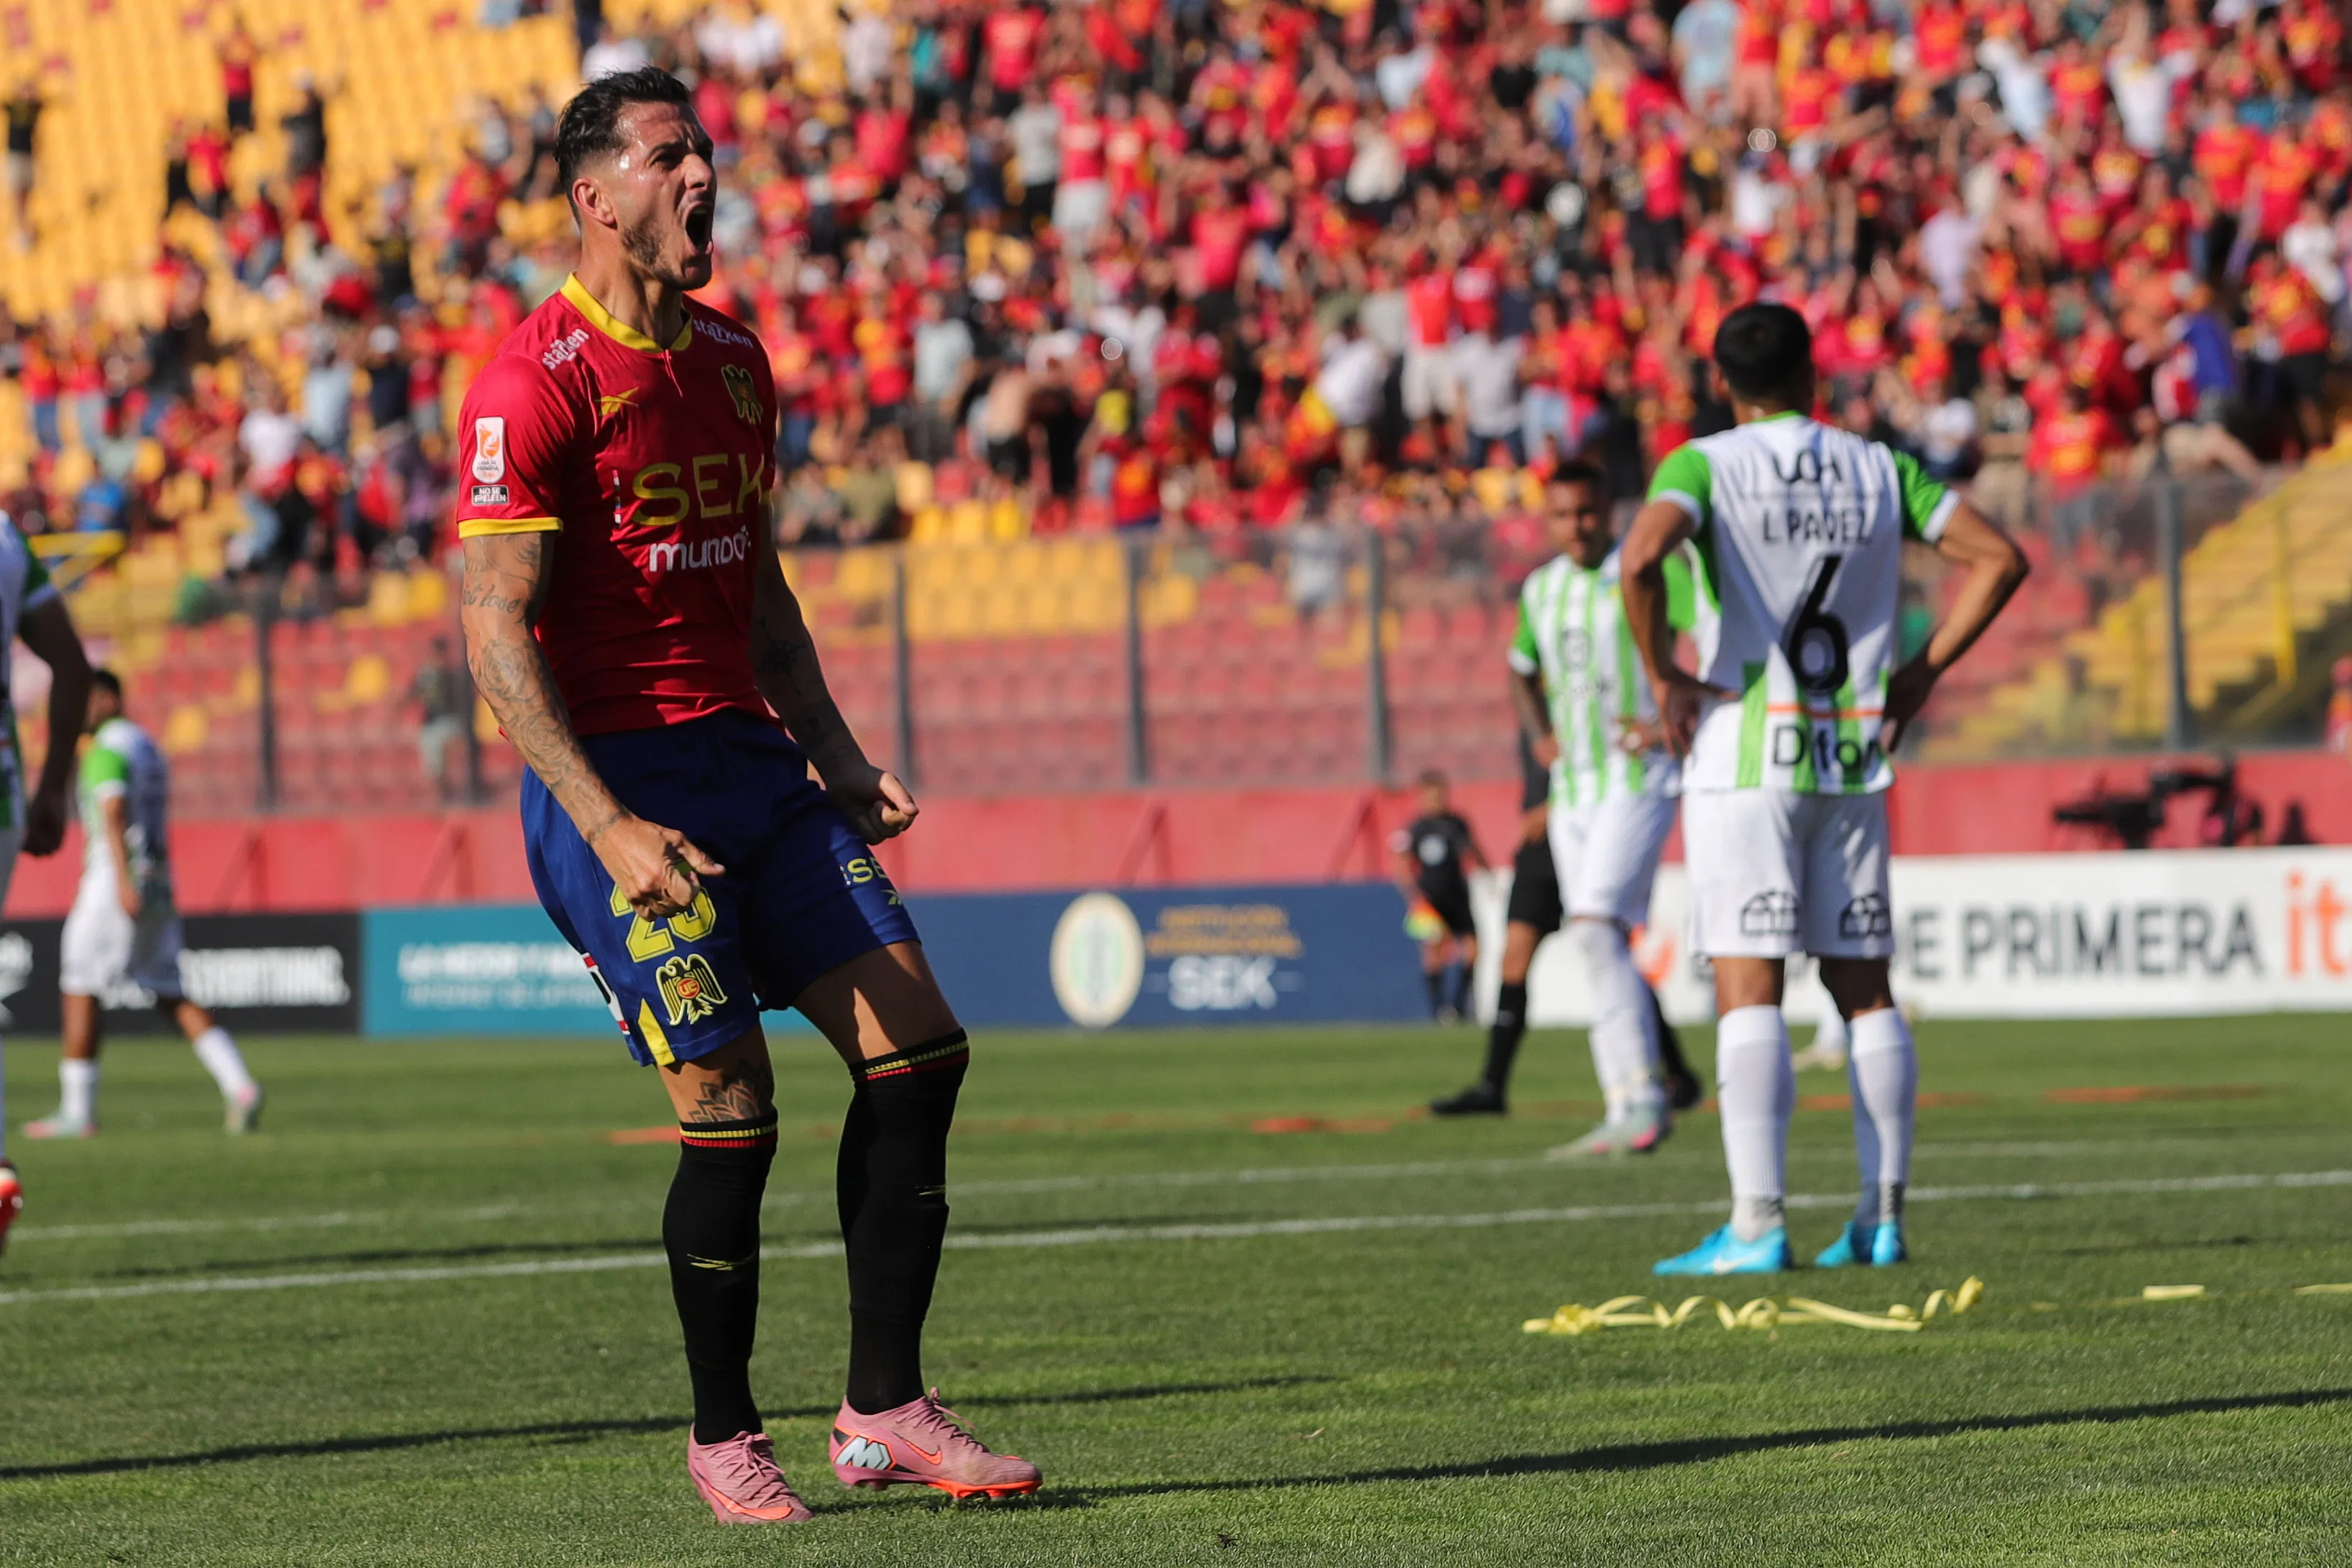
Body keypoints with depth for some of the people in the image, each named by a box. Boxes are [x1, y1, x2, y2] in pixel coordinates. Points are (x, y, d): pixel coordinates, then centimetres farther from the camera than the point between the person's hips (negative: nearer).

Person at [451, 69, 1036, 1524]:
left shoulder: (735, 362, 13)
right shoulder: (536, 385, -12)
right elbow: (497, 635, -15)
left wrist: (839, 756, 13)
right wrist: (608, 828, -22)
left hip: (752, 755, 8)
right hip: (620, 782, -8)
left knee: (918, 1047, -2)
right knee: (732, 1112, -10)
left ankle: (885, 1408, 6)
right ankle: (723, 1435, 8)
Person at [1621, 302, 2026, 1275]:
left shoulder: (1703, 466, -4)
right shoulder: (1877, 470, 10)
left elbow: (1641, 556, -24)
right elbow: (1998, 559, 8)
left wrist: (1664, 677, -11)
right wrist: (1922, 669, 9)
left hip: (1745, 758, -4)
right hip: (1852, 762, 4)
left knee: (1748, 992, -7)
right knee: (1864, 990, 9)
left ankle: (1757, 1224, -12)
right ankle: (1882, 1217, 9)